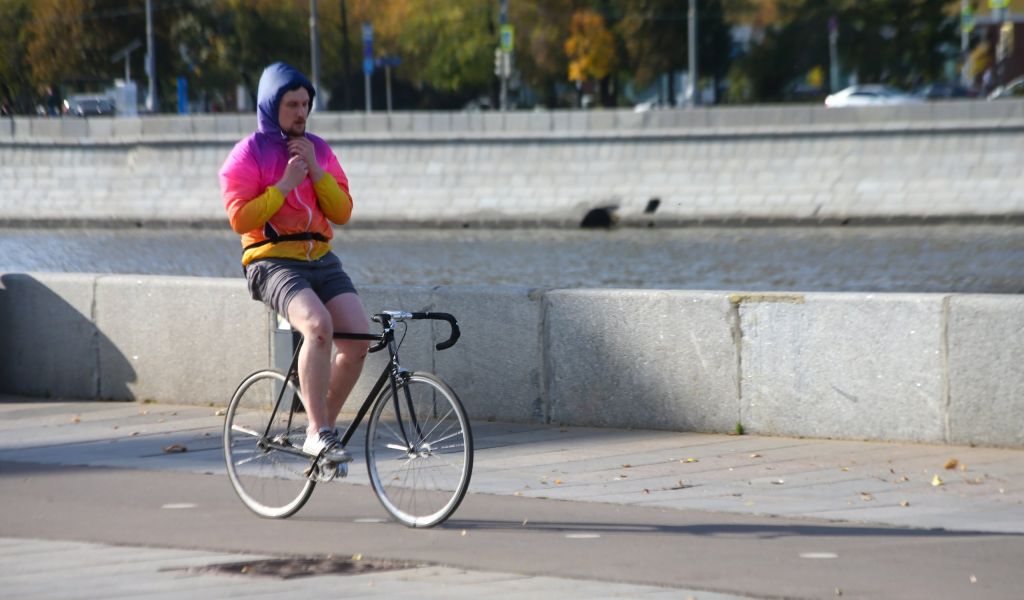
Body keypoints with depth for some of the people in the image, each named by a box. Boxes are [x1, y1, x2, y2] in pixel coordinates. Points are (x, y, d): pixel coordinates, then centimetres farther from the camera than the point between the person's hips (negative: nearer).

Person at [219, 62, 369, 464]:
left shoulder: (318, 149, 15)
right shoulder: (249, 153, -1)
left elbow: (342, 211, 7)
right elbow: (240, 217, -11)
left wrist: (315, 170, -5)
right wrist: (285, 184, -14)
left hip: (321, 260, 6)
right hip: (273, 261, -6)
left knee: (358, 337, -14)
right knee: (319, 325, -32)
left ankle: (325, 425, 5)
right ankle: (318, 433, -29)